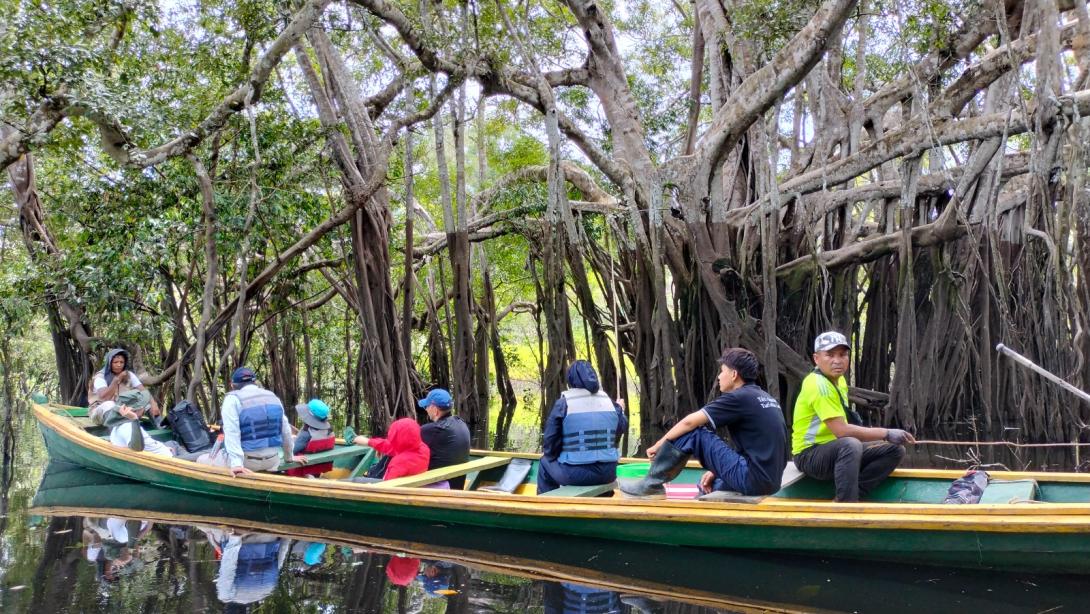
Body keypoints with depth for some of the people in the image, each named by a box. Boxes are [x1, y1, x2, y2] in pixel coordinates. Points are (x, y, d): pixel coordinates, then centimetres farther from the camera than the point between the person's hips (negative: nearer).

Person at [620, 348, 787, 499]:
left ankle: (651, 485, 4)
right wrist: (717, 470, 14)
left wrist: (659, 445, 5)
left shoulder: (739, 398, -9)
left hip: (752, 478, -9)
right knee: (708, 486, 28)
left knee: (691, 433, -4)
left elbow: (690, 422, -8)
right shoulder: (765, 398, 16)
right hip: (770, 480, 9)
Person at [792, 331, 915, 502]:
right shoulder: (818, 385, -20)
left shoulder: (839, 379, 11)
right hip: (809, 454, -10)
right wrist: (886, 434, -21)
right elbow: (841, 431, -26)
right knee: (851, 445, -38)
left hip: (838, 450, 10)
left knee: (895, 449, -2)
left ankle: (847, 496, -14)